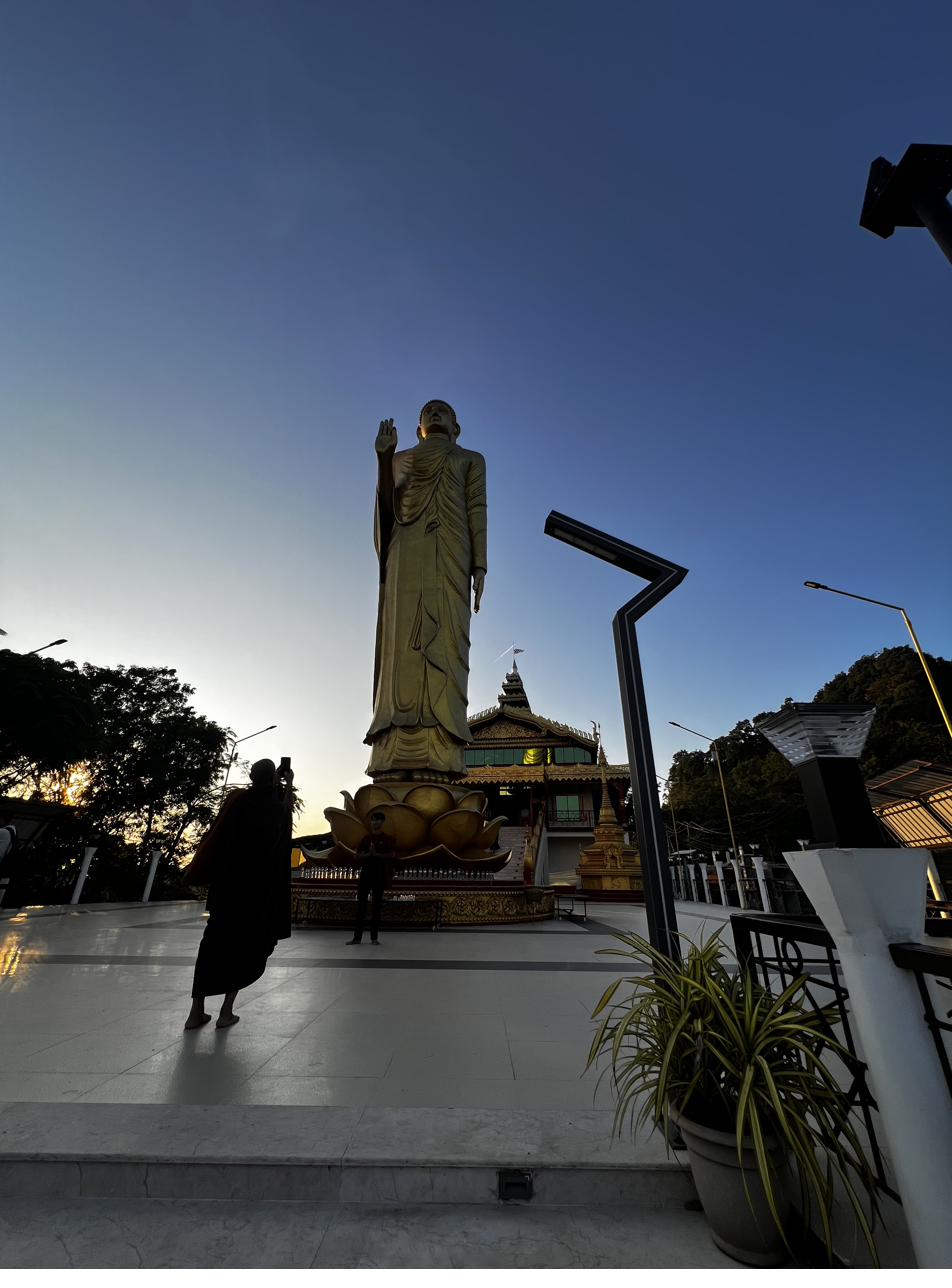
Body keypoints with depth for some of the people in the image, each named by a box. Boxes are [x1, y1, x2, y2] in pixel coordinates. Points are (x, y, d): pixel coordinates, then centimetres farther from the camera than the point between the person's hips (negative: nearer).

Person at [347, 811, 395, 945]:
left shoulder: (387, 839, 2)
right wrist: (369, 854, -13)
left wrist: (376, 854, -17)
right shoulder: (366, 838, 10)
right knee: (361, 904, 1)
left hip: (380, 876, -2)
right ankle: (357, 936, 8)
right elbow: (358, 856, 6)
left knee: (376, 906, 2)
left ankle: (374, 937, 9)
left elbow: (392, 855, -9)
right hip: (365, 874, 2)